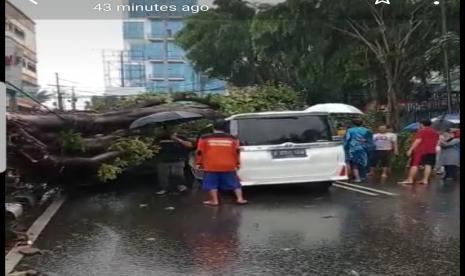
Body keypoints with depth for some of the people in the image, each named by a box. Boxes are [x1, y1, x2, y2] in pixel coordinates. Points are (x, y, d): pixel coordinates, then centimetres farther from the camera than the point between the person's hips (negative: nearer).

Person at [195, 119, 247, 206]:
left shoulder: (205, 138, 0)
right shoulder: (232, 139, 6)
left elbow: (199, 152, 1)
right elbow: (236, 152, 8)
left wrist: (199, 163, 9)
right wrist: (237, 163, 15)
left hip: (211, 166, -2)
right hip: (229, 166, 2)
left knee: (211, 184, 8)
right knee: (235, 183, 11)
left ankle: (214, 201, 6)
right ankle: (240, 199, 8)